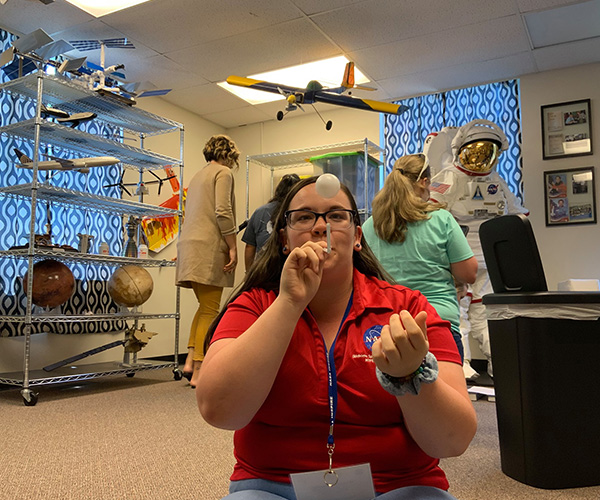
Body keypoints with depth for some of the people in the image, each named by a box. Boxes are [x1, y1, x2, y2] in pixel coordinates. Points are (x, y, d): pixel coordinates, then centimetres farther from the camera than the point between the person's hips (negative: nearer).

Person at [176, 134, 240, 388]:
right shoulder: (223, 172, 0)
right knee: (209, 310, -5)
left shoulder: (197, 176, 25)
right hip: (209, 247, -8)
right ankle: (199, 372, -5)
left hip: (189, 245, 8)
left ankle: (190, 361, 5)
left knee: (204, 306, 15)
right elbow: (223, 212, -13)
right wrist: (233, 247, -11)